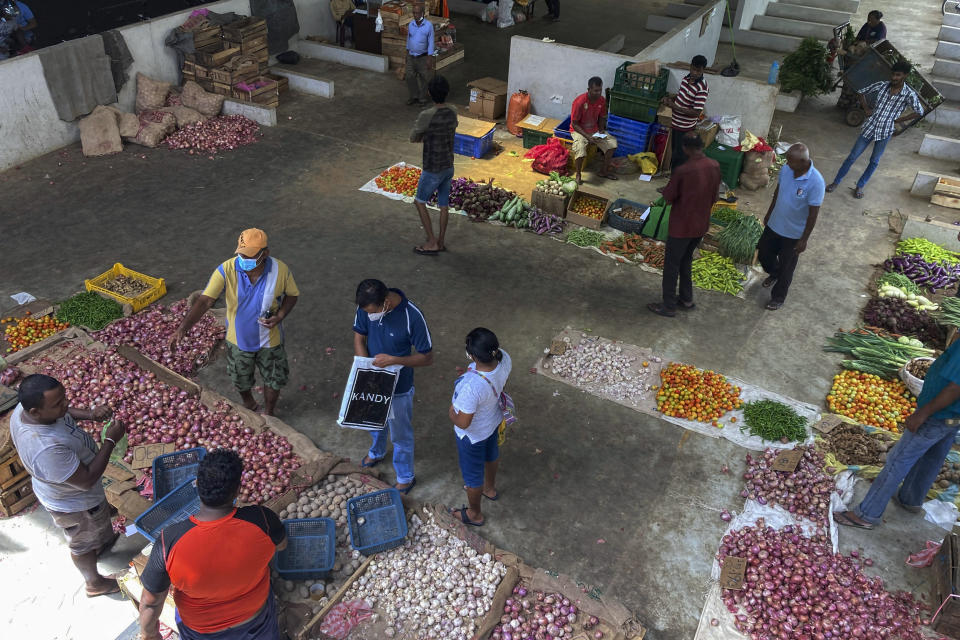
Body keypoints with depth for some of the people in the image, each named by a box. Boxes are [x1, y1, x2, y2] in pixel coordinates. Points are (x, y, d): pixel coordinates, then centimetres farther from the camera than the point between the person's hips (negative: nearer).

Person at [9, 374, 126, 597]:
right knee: (83, 543, 22)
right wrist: (110, 440, -32)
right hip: (73, 504, -8)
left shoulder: (23, 409, -21)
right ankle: (95, 583, 50)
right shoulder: (46, 450, -47)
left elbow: (66, 412, 1)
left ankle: (100, 544, 67)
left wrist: (89, 414, -16)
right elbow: (87, 480, -35)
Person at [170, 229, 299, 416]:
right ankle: (249, 405, 58)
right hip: (238, 338, 1)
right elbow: (204, 301, -29)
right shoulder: (227, 270, -26)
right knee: (240, 380, 24)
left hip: (269, 339, 0)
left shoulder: (280, 271, -23)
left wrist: (280, 316, -22)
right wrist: (182, 328, -40)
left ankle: (269, 413, 50)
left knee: (273, 379, 20)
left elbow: (292, 294, -5)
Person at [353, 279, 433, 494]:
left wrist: (393, 360, -33)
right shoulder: (366, 306, -18)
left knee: (401, 435, 16)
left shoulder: (412, 316, -32)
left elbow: (427, 357, -22)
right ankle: (377, 452, 62)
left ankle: (406, 478, 40)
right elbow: (359, 339, -3)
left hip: (398, 388, -5)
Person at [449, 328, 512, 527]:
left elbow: (463, 423, -33)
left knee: (472, 473, 22)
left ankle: (474, 514, 49)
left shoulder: (471, 386, -47)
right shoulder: (503, 357, -27)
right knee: (490, 454, 36)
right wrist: (471, 372, 1)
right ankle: (490, 488, 66)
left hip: (473, 434, -7)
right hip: (494, 420, 7)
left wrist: (452, 413, -11)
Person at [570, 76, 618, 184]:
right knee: (580, 149, -34)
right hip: (579, 130, -6)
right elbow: (574, 124, -19)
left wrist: (602, 130, -10)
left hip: (595, 129, 6)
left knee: (612, 142, -13)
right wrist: (588, 137, -26)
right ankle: (578, 175, -11)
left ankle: (604, 171, 3)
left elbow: (601, 118, 10)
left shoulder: (602, 100, -7)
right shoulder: (579, 101, -24)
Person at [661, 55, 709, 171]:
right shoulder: (686, 78, -1)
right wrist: (670, 99, -5)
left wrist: (674, 106, -27)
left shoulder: (702, 88, -26)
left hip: (686, 128, -8)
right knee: (674, 151, 23)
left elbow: (696, 112, -28)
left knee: (679, 157, 2)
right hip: (676, 123, 8)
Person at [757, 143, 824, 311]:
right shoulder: (786, 169, -12)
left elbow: (813, 213, -21)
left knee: (786, 267, 13)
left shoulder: (815, 182, -29)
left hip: (794, 233, -6)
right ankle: (774, 273, 56)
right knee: (763, 253, 23)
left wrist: (804, 239, -15)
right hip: (774, 224, 6)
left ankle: (778, 297, 36)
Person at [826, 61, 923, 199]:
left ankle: (860, 186, 28)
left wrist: (899, 120, -3)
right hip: (869, 127, 1)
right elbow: (860, 92, 8)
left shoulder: (909, 94, -11)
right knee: (852, 157, 5)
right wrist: (866, 109, 1)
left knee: (874, 161, 12)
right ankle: (836, 182, 19)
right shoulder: (882, 86, -6)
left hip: (885, 132, -1)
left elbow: (919, 113, -2)